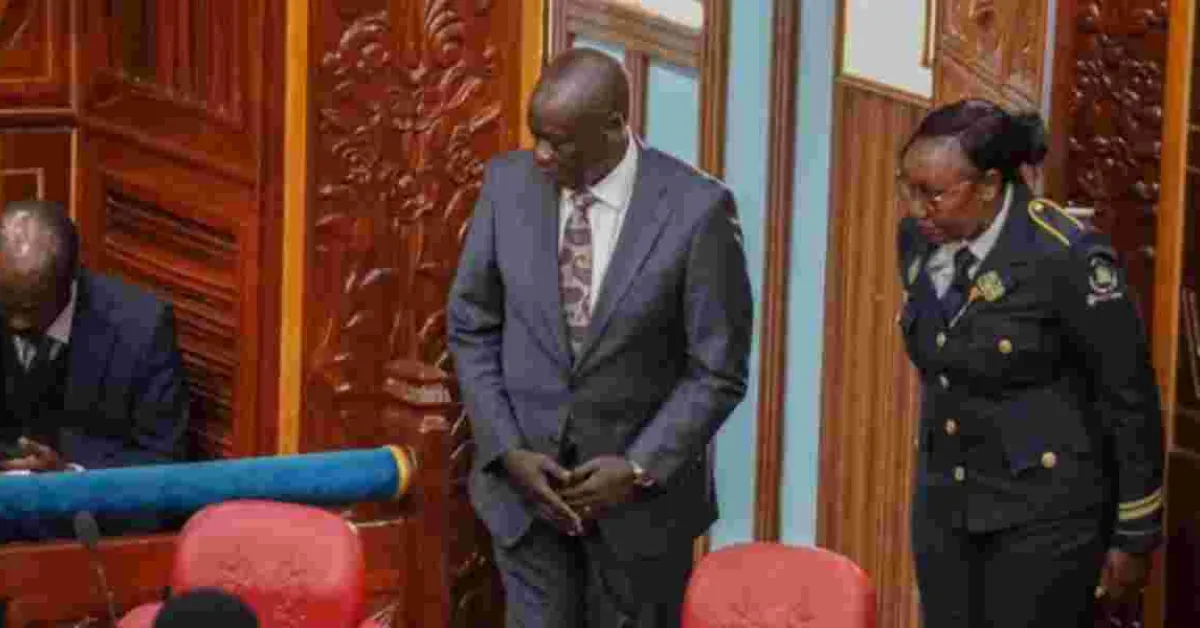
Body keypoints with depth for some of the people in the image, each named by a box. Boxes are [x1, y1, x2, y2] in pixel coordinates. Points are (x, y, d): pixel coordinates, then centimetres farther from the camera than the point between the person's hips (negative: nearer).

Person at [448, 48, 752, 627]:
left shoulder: (696, 209, -16)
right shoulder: (508, 183, -6)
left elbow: (718, 370, -10)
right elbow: (471, 328, 3)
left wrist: (639, 469, -15)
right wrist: (507, 450, -7)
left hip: (643, 485, -2)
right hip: (526, 474, 2)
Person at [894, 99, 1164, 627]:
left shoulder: (1066, 257, -20)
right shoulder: (919, 238, -1)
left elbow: (1130, 400, -12)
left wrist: (1135, 538, -8)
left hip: (1044, 513, -6)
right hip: (943, 503, 6)